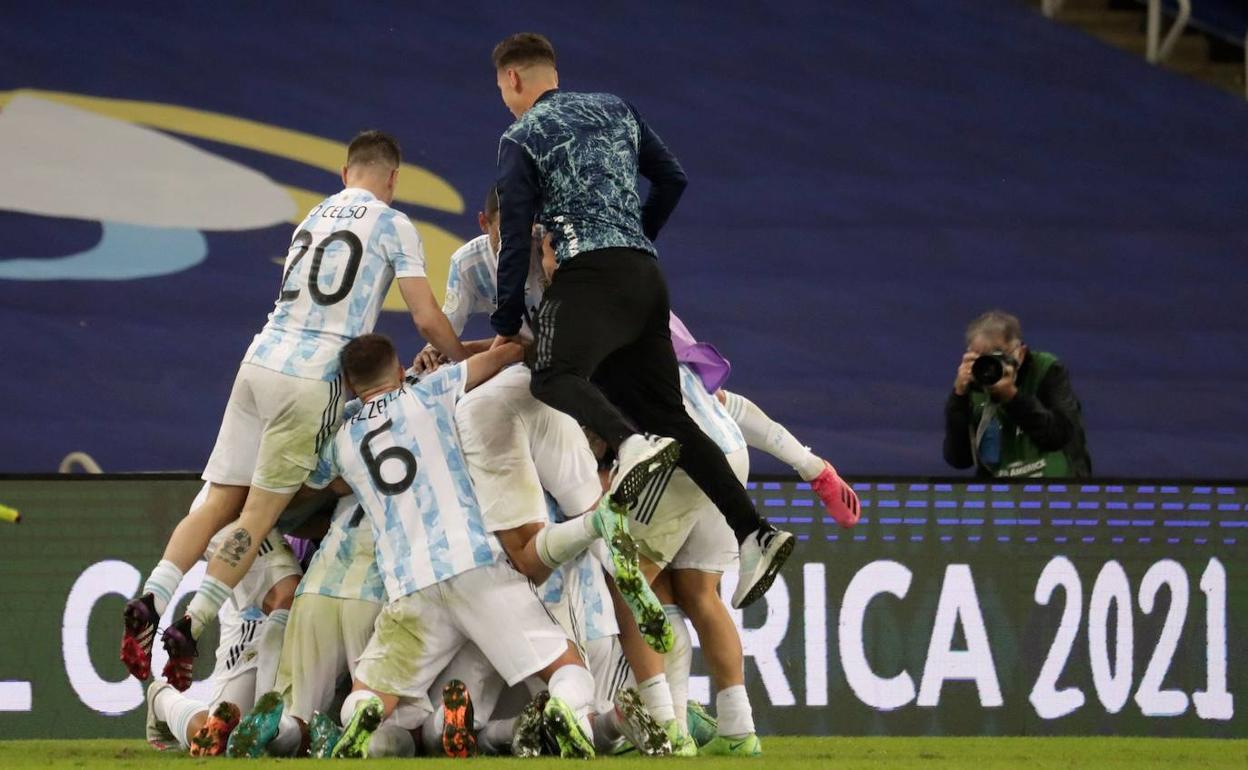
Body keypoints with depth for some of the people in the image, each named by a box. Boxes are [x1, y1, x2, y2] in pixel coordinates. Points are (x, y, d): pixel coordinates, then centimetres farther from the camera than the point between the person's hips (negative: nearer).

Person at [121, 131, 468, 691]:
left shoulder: (313, 218, 21)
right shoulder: (392, 225, 2)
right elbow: (426, 318, 0)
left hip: (261, 361, 5)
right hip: (312, 379, -5)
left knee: (219, 501, 6)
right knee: (259, 513, -3)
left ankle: (151, 601, -10)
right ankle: (189, 628, -11)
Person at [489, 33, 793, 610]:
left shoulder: (522, 140, 4)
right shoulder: (614, 109, 22)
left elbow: (515, 239, -1)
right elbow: (672, 179, 24)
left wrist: (506, 325, 5)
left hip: (591, 273, -7)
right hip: (646, 275, 7)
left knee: (555, 376, -28)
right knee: (665, 413, 7)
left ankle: (633, 446, -58)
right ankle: (753, 533, -5)